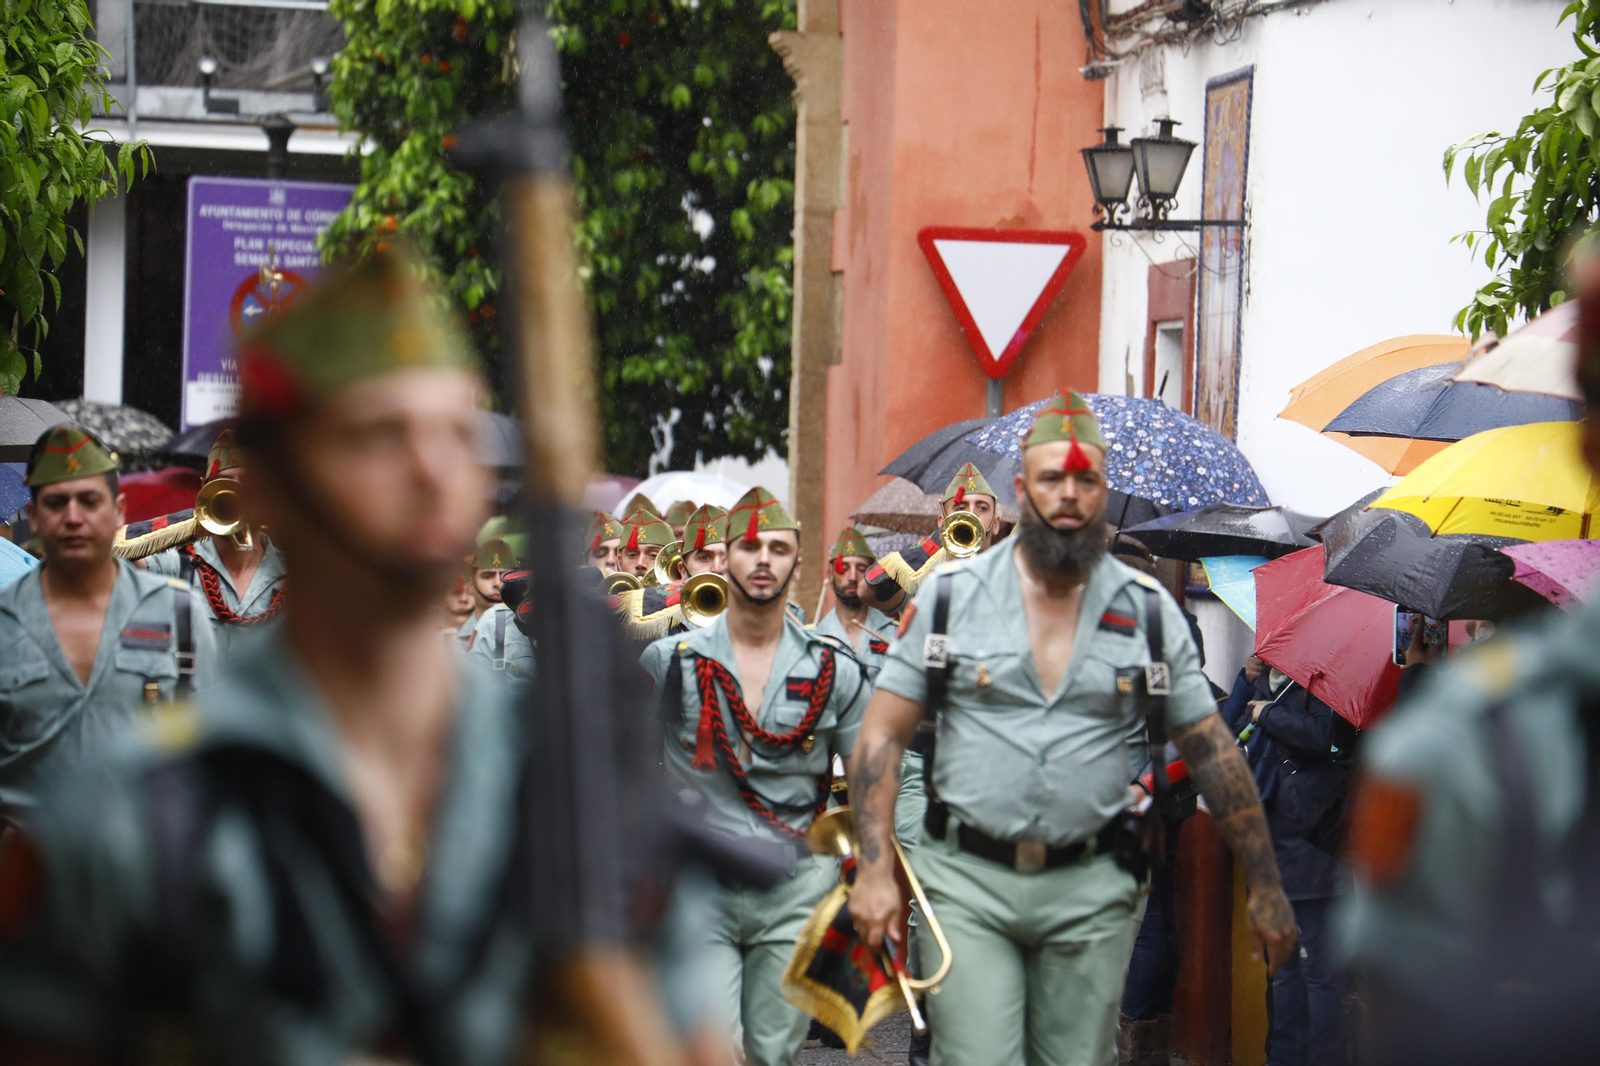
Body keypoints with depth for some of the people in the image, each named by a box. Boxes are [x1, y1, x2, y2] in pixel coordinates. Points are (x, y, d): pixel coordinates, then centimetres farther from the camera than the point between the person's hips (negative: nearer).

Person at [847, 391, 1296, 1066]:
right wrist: (875, 869, -9)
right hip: (967, 882, -1)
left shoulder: (1149, 611, 6)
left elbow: (1212, 752, 9)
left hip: (1092, 891, 1)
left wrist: (1265, 887, 6)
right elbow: (883, 736, 2)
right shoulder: (950, 596, 3)